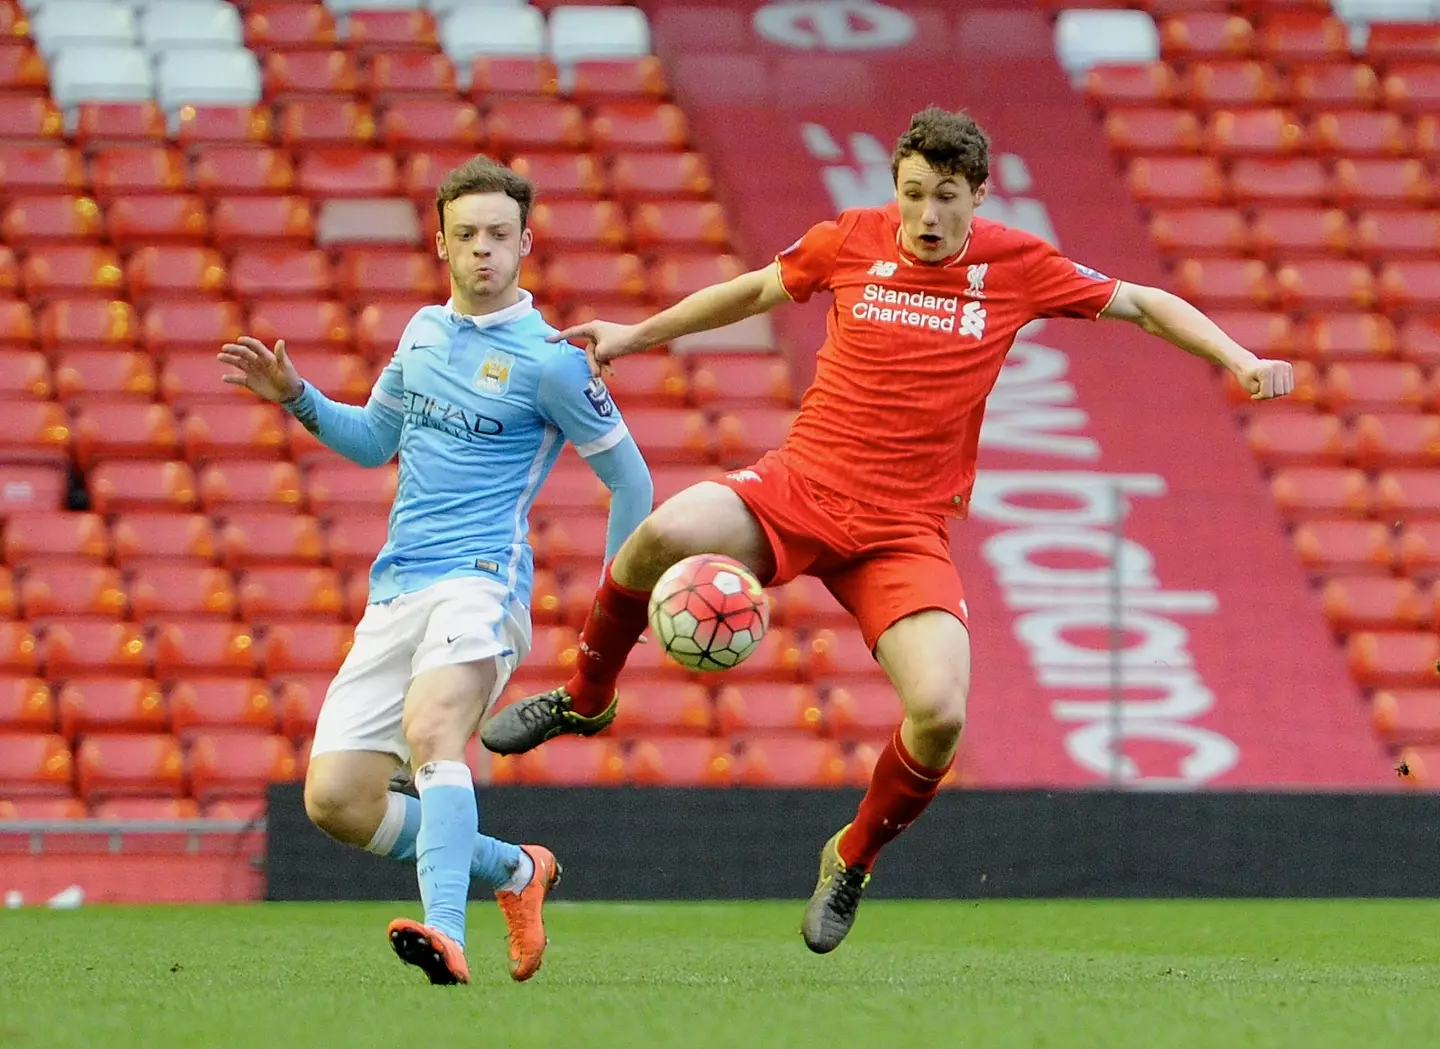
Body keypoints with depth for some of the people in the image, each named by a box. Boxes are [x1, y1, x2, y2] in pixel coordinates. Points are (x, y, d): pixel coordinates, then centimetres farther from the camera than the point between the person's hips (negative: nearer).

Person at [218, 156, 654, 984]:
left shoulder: (548, 359, -4)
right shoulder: (424, 332, 16)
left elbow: (630, 481, 4)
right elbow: (374, 442, 31)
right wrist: (297, 397, 13)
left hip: (480, 581, -7)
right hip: (394, 593, 7)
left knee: (432, 729, -36)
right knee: (335, 802, -3)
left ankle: (446, 935, -53)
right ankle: (514, 872, 17)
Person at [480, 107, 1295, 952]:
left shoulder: (1018, 266, 1)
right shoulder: (852, 241, 3)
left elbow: (1144, 303, 11)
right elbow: (754, 292, 21)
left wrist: (1241, 360, -2)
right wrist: (636, 335, 24)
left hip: (907, 530, 0)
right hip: (802, 483, 0)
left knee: (940, 715, -22)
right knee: (667, 535, -32)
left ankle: (855, 858, 10)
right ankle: (586, 700, -2)